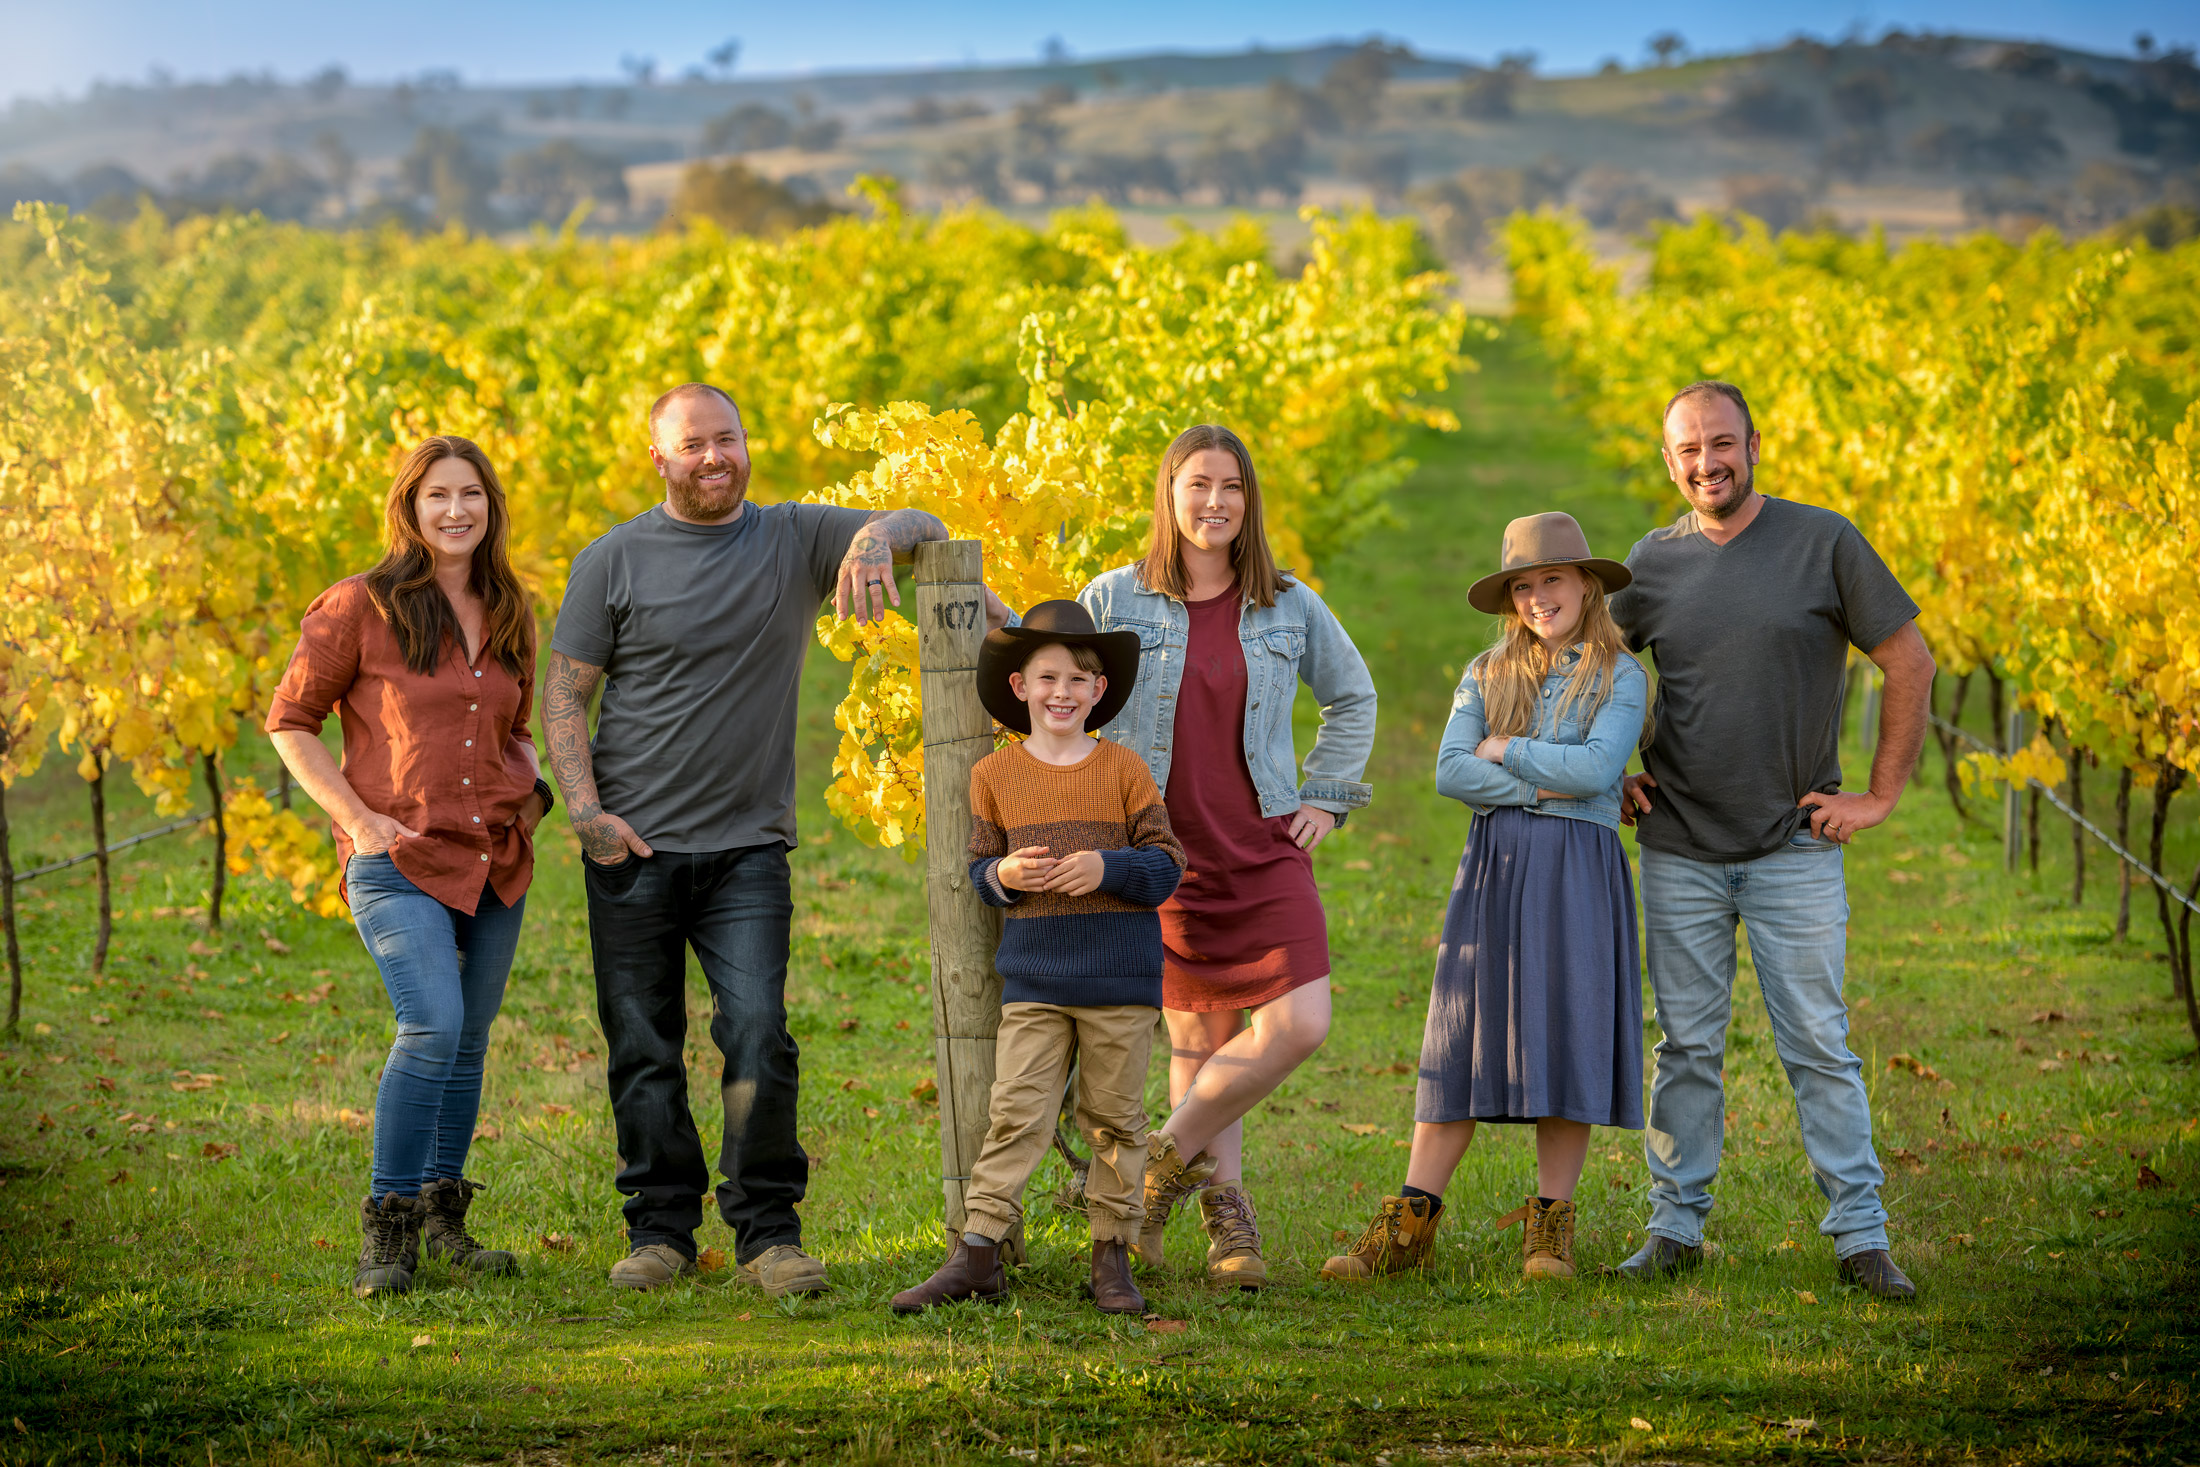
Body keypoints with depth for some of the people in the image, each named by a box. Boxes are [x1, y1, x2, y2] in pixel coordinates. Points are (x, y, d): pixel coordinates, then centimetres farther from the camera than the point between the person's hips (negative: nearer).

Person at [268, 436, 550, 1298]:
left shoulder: (510, 618, 12)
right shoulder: (362, 607, -4)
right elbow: (290, 720, 0)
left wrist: (534, 789, 6)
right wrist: (356, 817, -10)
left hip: (495, 863, 6)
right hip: (399, 861, -6)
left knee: (469, 1040, 11)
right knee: (433, 1026, -21)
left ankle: (442, 1221, 25)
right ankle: (385, 1228, -12)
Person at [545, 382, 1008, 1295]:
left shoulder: (795, 540, 7)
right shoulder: (613, 560, 3)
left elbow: (922, 528, 2)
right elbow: (564, 694, 3)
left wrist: (878, 535, -22)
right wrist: (585, 810, -10)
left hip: (749, 848, 0)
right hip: (635, 846, 0)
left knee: (758, 1036, -11)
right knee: (643, 1049, 4)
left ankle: (769, 1232, -1)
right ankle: (660, 1230, 16)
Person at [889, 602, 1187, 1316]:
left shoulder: (1123, 770, 2)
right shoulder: (995, 775, 6)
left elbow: (1167, 864, 1)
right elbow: (979, 867, 12)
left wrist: (1107, 867, -16)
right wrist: (1004, 875, -11)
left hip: (1120, 969, 0)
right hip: (1034, 970, 0)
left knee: (1114, 1117, 6)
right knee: (1016, 1112, -6)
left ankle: (1111, 1255, 15)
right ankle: (977, 1254, -4)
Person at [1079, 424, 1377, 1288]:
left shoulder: (1289, 606, 6)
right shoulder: (1114, 600, 1)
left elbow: (1352, 696, 20)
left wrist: (1325, 797, 12)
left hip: (1267, 851, 2)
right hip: (1164, 852, -2)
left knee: (1299, 1025, -11)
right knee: (1198, 1039, 0)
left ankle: (1166, 1160, 6)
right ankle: (1224, 1212, 14)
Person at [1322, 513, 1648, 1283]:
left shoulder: (1621, 676, 2)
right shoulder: (1486, 674, 11)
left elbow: (1598, 767, -13)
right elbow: (1449, 773, 0)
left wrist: (1504, 749, -4)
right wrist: (1543, 787, -11)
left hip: (1579, 873, -2)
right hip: (1494, 868, 3)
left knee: (1567, 1042, -3)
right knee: (1461, 1042, 0)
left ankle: (1549, 1226, 6)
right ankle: (1409, 1225, 1)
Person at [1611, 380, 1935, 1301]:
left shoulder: (1824, 543, -3)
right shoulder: (1654, 561, 6)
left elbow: (1910, 664, 1)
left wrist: (1881, 795, -2)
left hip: (1796, 851, -2)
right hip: (1678, 852, 2)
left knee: (1819, 1046, -2)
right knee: (1685, 1047, 7)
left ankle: (1860, 1235, 3)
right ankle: (1675, 1227, 14)